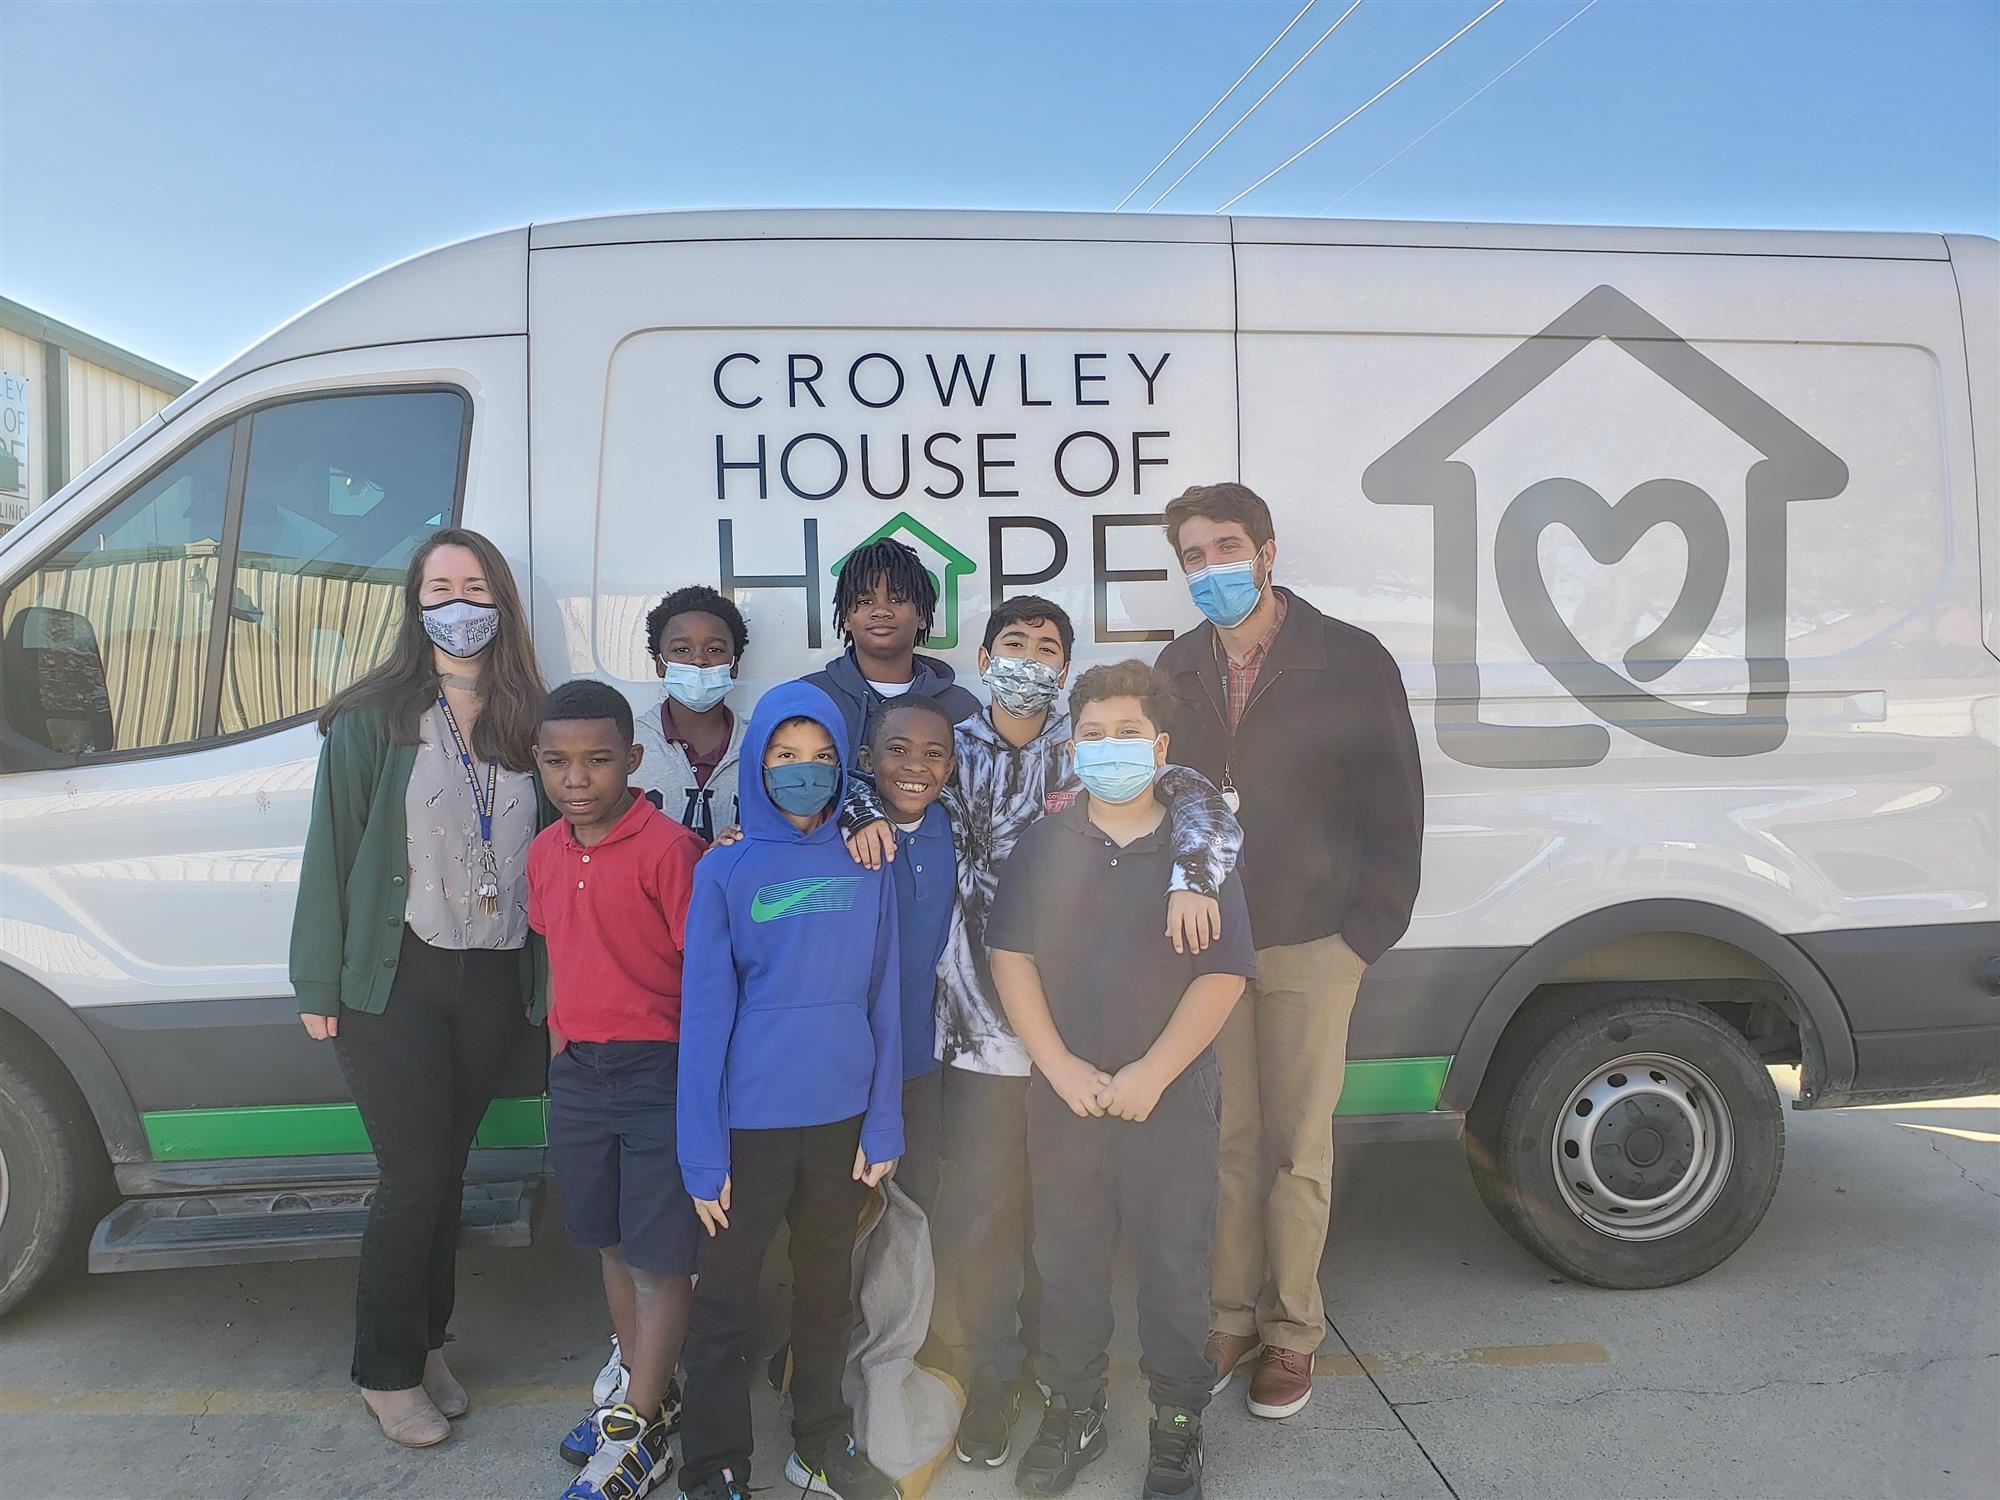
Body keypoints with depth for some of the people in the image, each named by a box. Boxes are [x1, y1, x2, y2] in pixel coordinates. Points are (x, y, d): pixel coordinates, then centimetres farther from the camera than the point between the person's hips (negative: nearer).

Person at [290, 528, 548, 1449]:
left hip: (494, 983, 3)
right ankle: (387, 1373, 22)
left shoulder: (526, 726, 4)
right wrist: (318, 986, -6)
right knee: (414, 1176, 2)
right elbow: (331, 854, -5)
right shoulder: (372, 722, -6)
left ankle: (426, 1345, 33)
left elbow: (549, 854, 7)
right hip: (395, 982, -3)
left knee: (447, 1168, 15)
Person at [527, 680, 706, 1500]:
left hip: (658, 1069, -7)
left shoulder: (669, 847, -16)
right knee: (611, 1243, 19)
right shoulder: (544, 853, 6)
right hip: (578, 1071, 7)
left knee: (659, 1256, 5)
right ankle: (644, 1389, 38)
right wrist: (559, 1053, 18)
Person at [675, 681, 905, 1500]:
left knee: (827, 1291, 19)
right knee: (725, 1302, 10)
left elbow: (883, 998, 1)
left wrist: (884, 1120, -2)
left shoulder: (868, 867, -1)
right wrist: (701, 1149, -9)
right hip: (749, 1121, -2)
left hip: (843, 1116, 2)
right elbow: (704, 1013, -8)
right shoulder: (723, 871, -7)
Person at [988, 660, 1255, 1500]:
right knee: (1066, 1265, 14)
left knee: (1174, 1270, 8)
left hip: (1171, 1104, -2)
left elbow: (1224, 973, -7)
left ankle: (1177, 1430, 28)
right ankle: (1073, 1414, 33)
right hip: (1062, 1100, 2)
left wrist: (1151, 1073, -15)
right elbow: (1011, 957, -1)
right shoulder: (1043, 846, 3)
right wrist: (1060, 1067, -12)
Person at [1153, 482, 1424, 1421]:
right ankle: (1230, 1318, 25)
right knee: (1226, 1142, 9)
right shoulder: (1177, 670, 8)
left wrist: (1369, 930, -6)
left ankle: (1291, 1333, 22)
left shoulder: (1350, 660, -4)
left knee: (1297, 1148, 6)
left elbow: (1394, 805, -3)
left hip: (1310, 947, -3)